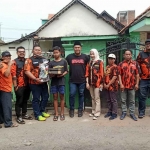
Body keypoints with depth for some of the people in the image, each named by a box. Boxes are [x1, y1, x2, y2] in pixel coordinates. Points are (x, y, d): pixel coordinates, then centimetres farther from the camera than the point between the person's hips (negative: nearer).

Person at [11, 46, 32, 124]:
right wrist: (15, 85, -14)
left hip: (27, 85, 6)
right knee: (19, 101, 2)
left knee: (25, 100, 16)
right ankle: (18, 117, 12)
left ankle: (24, 114, 29)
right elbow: (13, 74, -11)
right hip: (19, 85, -5)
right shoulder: (14, 62, -6)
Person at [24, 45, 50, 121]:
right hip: (34, 83, -6)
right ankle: (37, 115, 13)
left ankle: (42, 111, 32)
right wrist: (36, 79, -22)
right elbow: (27, 71, -14)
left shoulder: (44, 59, 13)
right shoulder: (29, 60, -7)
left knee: (45, 97, 14)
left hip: (44, 82, 6)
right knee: (36, 99, 2)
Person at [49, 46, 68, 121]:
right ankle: (56, 114, 13)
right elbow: (50, 73, 5)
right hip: (54, 82, 2)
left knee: (61, 97, 5)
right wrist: (52, 75, -16)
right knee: (55, 97, 6)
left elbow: (66, 71, 4)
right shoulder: (51, 63, 6)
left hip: (61, 81, -1)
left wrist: (62, 74, -14)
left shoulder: (64, 61, 2)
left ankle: (62, 113, 14)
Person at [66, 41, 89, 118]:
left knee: (81, 95, 10)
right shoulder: (69, 56, 0)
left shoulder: (85, 57, 1)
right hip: (72, 80, 0)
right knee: (72, 95, -1)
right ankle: (71, 109, 16)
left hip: (82, 80, 1)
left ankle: (80, 110, 22)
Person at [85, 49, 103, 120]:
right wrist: (87, 83, 4)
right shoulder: (89, 63, 11)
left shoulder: (100, 62, -4)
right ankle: (93, 111, 24)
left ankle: (97, 113, 3)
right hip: (90, 83, 6)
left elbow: (101, 73, -7)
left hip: (97, 83, -5)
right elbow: (87, 73, 10)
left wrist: (101, 83, -10)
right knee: (93, 98, 14)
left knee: (97, 98, -2)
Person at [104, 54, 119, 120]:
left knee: (113, 100, 0)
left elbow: (115, 77, -17)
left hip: (112, 86, -8)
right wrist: (104, 83, 4)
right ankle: (109, 112, 26)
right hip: (107, 86, 8)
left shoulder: (115, 67, -10)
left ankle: (114, 114, 8)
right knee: (108, 100, 15)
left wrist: (108, 84, -17)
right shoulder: (107, 67, 16)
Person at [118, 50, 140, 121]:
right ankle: (124, 112, 20)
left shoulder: (135, 63, 2)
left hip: (132, 85, 0)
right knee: (123, 100, 9)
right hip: (123, 85, 0)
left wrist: (137, 84, -1)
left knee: (132, 101, 9)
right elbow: (119, 75, -2)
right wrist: (121, 84, -9)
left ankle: (132, 113, 18)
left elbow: (137, 74, 4)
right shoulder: (121, 64, 1)